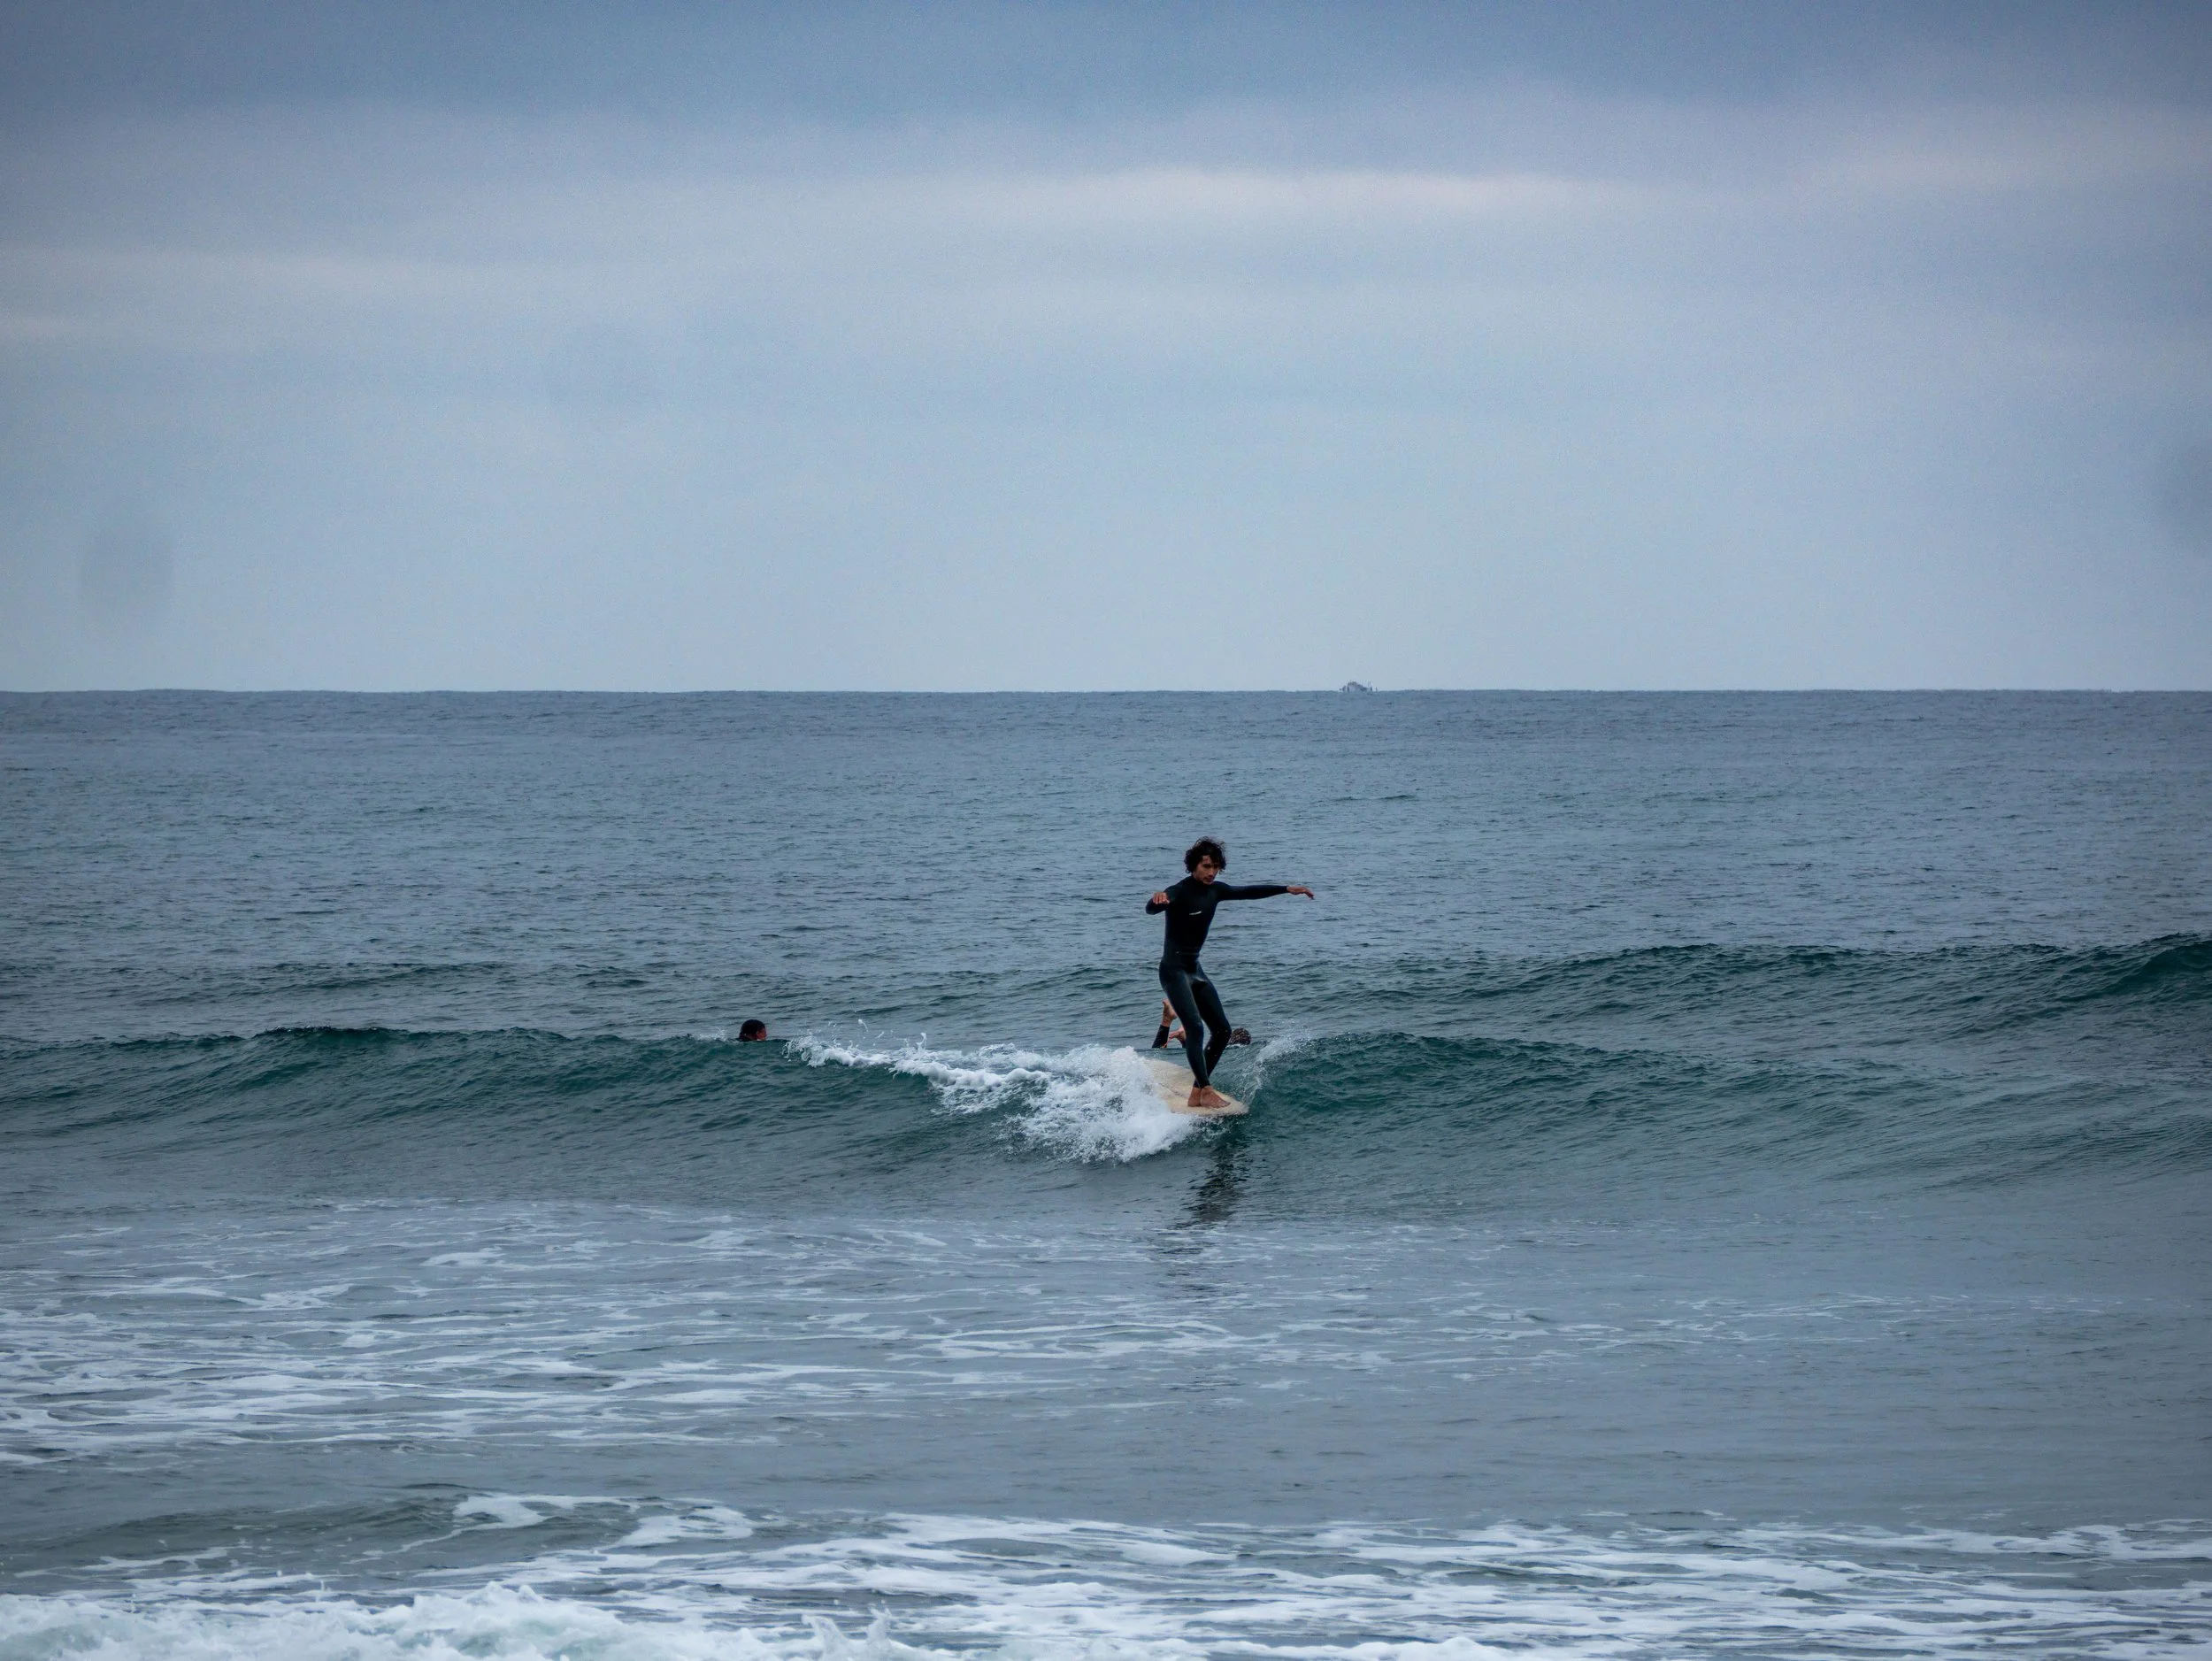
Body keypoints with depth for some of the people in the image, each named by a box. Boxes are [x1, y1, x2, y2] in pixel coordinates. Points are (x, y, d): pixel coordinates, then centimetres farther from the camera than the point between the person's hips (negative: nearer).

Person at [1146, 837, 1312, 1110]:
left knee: (1222, 1030, 6)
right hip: (1174, 970, -9)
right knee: (1195, 1028, -22)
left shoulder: (1215, 891, 5)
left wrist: (1287, 888, 20)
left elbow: (1249, 892, 19)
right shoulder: (1179, 893, -18)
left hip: (1195, 970, 9)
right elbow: (1150, 910, -37)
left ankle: (1196, 1092, 10)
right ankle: (1206, 1091, -23)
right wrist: (1157, 901, -61)